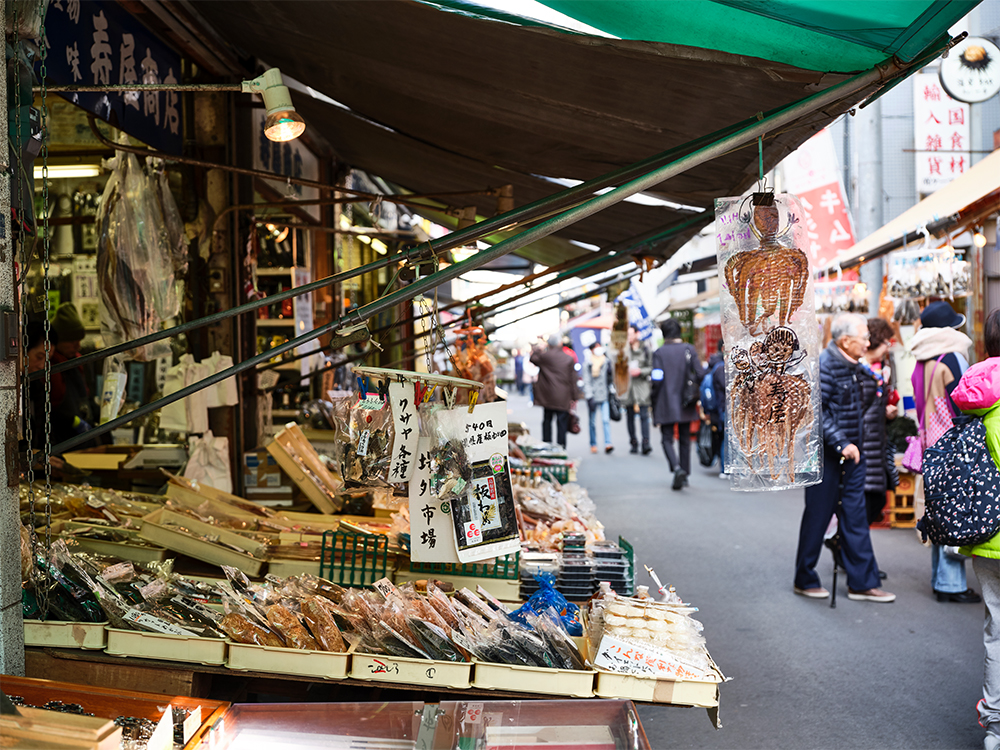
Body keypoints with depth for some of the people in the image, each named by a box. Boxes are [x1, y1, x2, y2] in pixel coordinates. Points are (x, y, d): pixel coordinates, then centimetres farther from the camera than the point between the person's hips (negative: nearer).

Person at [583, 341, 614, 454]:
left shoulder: (607, 362, 10)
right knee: (592, 422, 4)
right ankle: (593, 444, 15)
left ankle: (608, 444, -13)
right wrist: (589, 397, -10)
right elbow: (586, 382, -4)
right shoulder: (587, 364, -1)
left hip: (604, 396, 2)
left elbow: (610, 378, 19)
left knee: (606, 420, -9)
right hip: (593, 397, -2)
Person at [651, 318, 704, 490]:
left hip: (666, 405, -3)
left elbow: (657, 379, -13)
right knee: (685, 439, 14)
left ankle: (677, 468, -20)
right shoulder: (689, 349, -1)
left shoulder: (659, 352, -8)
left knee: (667, 439, 3)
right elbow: (700, 374, -7)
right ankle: (685, 473, 18)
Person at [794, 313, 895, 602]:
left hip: (850, 453, 8)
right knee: (818, 516, 3)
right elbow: (816, 412, -22)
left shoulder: (852, 366, 10)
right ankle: (804, 580, 18)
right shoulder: (824, 366, -17)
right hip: (826, 455, -8)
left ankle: (862, 583, 16)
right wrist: (842, 443, -23)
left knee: (855, 518, 9)